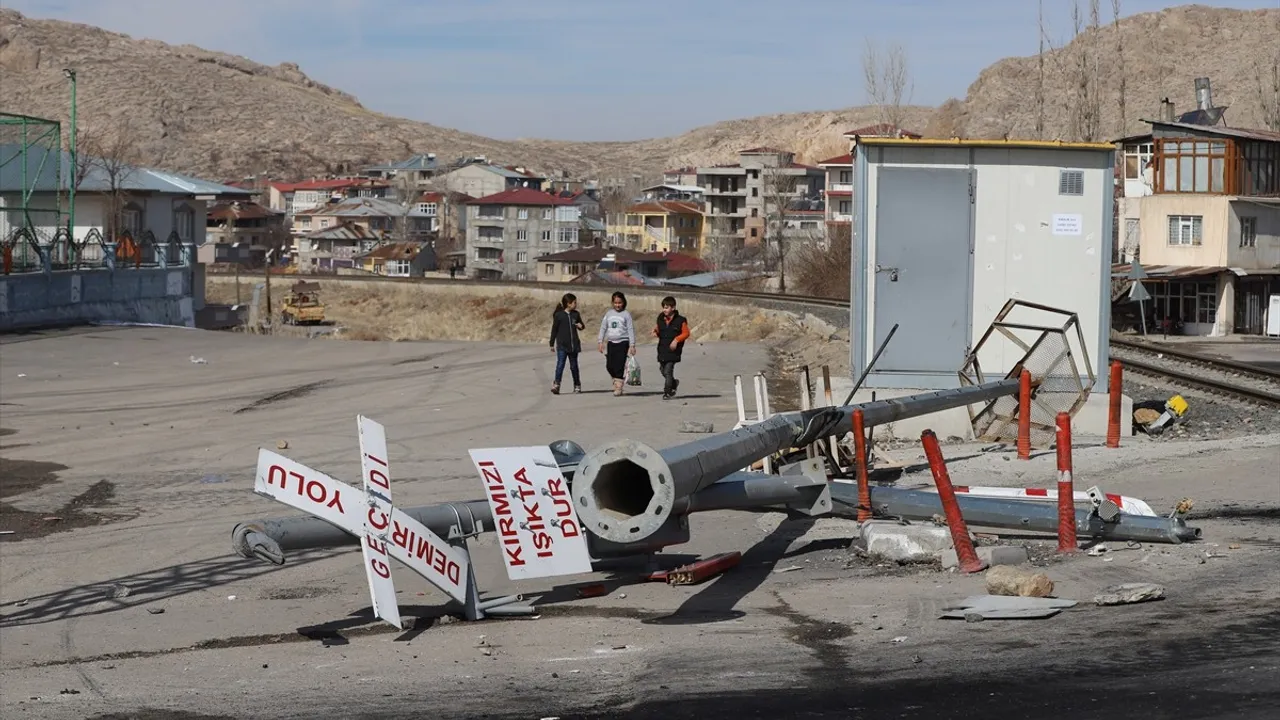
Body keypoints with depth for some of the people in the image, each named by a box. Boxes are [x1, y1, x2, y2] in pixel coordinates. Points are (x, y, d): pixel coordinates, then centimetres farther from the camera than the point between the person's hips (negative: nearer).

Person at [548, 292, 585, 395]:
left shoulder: (575, 314, 7)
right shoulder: (559, 315, -5)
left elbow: (581, 325, 19)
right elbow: (554, 330, -1)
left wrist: (581, 326, -6)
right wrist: (552, 344, -1)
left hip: (573, 345, 4)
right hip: (562, 345, -4)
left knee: (574, 366, 11)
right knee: (560, 364, -13)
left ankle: (577, 385, 21)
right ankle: (556, 384, -14)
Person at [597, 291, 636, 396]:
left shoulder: (626, 314, -2)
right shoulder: (609, 313, 8)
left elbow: (631, 330, -3)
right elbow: (603, 328, 11)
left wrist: (632, 345, -8)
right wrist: (600, 341, 5)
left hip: (623, 343, -4)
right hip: (611, 343, 4)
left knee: (619, 366, -9)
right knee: (609, 365, 2)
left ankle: (619, 387, -2)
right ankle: (615, 380, 25)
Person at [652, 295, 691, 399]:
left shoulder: (680, 320, -6)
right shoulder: (661, 319, 8)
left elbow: (686, 333, -3)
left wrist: (676, 340, -16)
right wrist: (655, 332, -4)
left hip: (673, 350, -6)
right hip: (662, 349, 6)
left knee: (668, 371, -12)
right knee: (663, 371, 12)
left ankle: (667, 392, -6)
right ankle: (674, 383, 38)